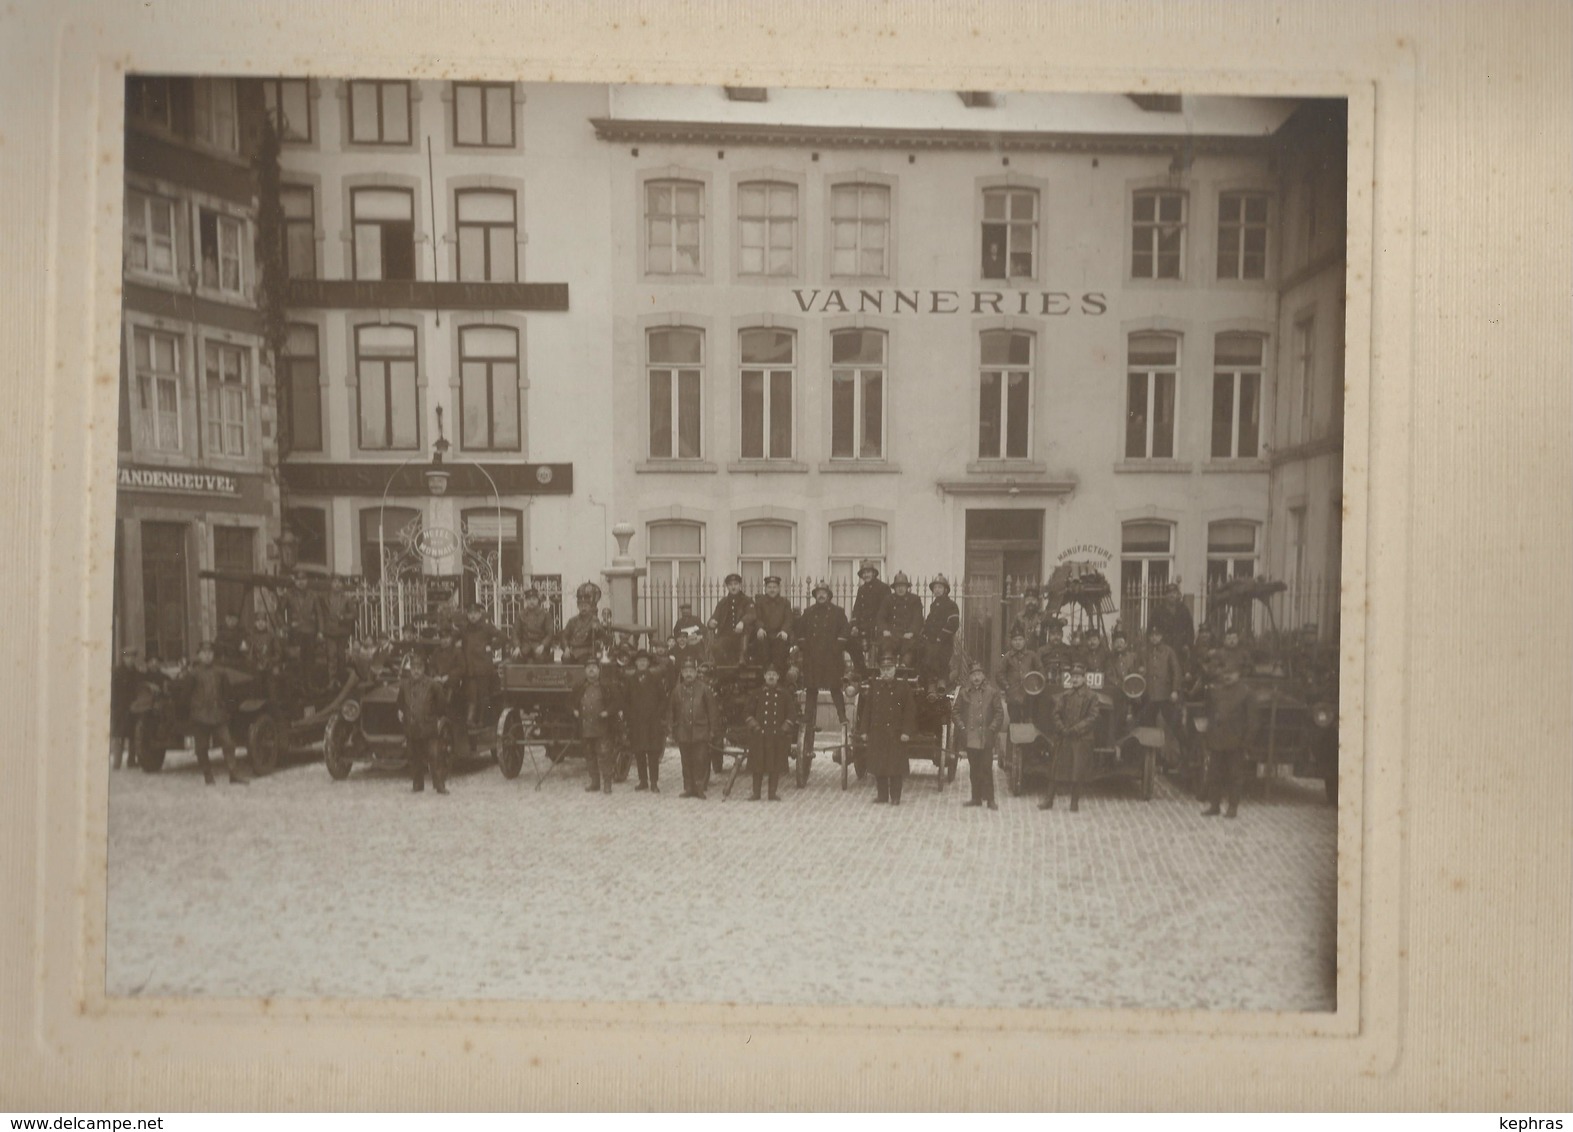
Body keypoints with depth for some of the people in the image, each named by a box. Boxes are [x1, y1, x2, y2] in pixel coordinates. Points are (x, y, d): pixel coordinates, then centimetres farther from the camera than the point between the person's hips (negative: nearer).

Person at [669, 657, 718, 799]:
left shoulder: (704, 689, 0)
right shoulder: (677, 690, 8)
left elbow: (712, 710, 2)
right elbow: (670, 711, 14)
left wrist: (712, 730, 0)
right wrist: (671, 729, 10)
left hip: (700, 731, -3)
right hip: (683, 732, 3)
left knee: (700, 760, -6)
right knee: (686, 762, 8)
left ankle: (700, 788, 2)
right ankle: (688, 788, 15)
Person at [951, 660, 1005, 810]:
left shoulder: (992, 692, -1)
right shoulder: (964, 693, 5)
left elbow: (999, 712, -1)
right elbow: (955, 712, 9)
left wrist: (992, 729, -9)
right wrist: (962, 727, -3)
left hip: (986, 738, -3)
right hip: (970, 738, 3)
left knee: (986, 769, -3)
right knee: (974, 769, 10)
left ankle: (990, 799, 3)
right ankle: (976, 797, 18)